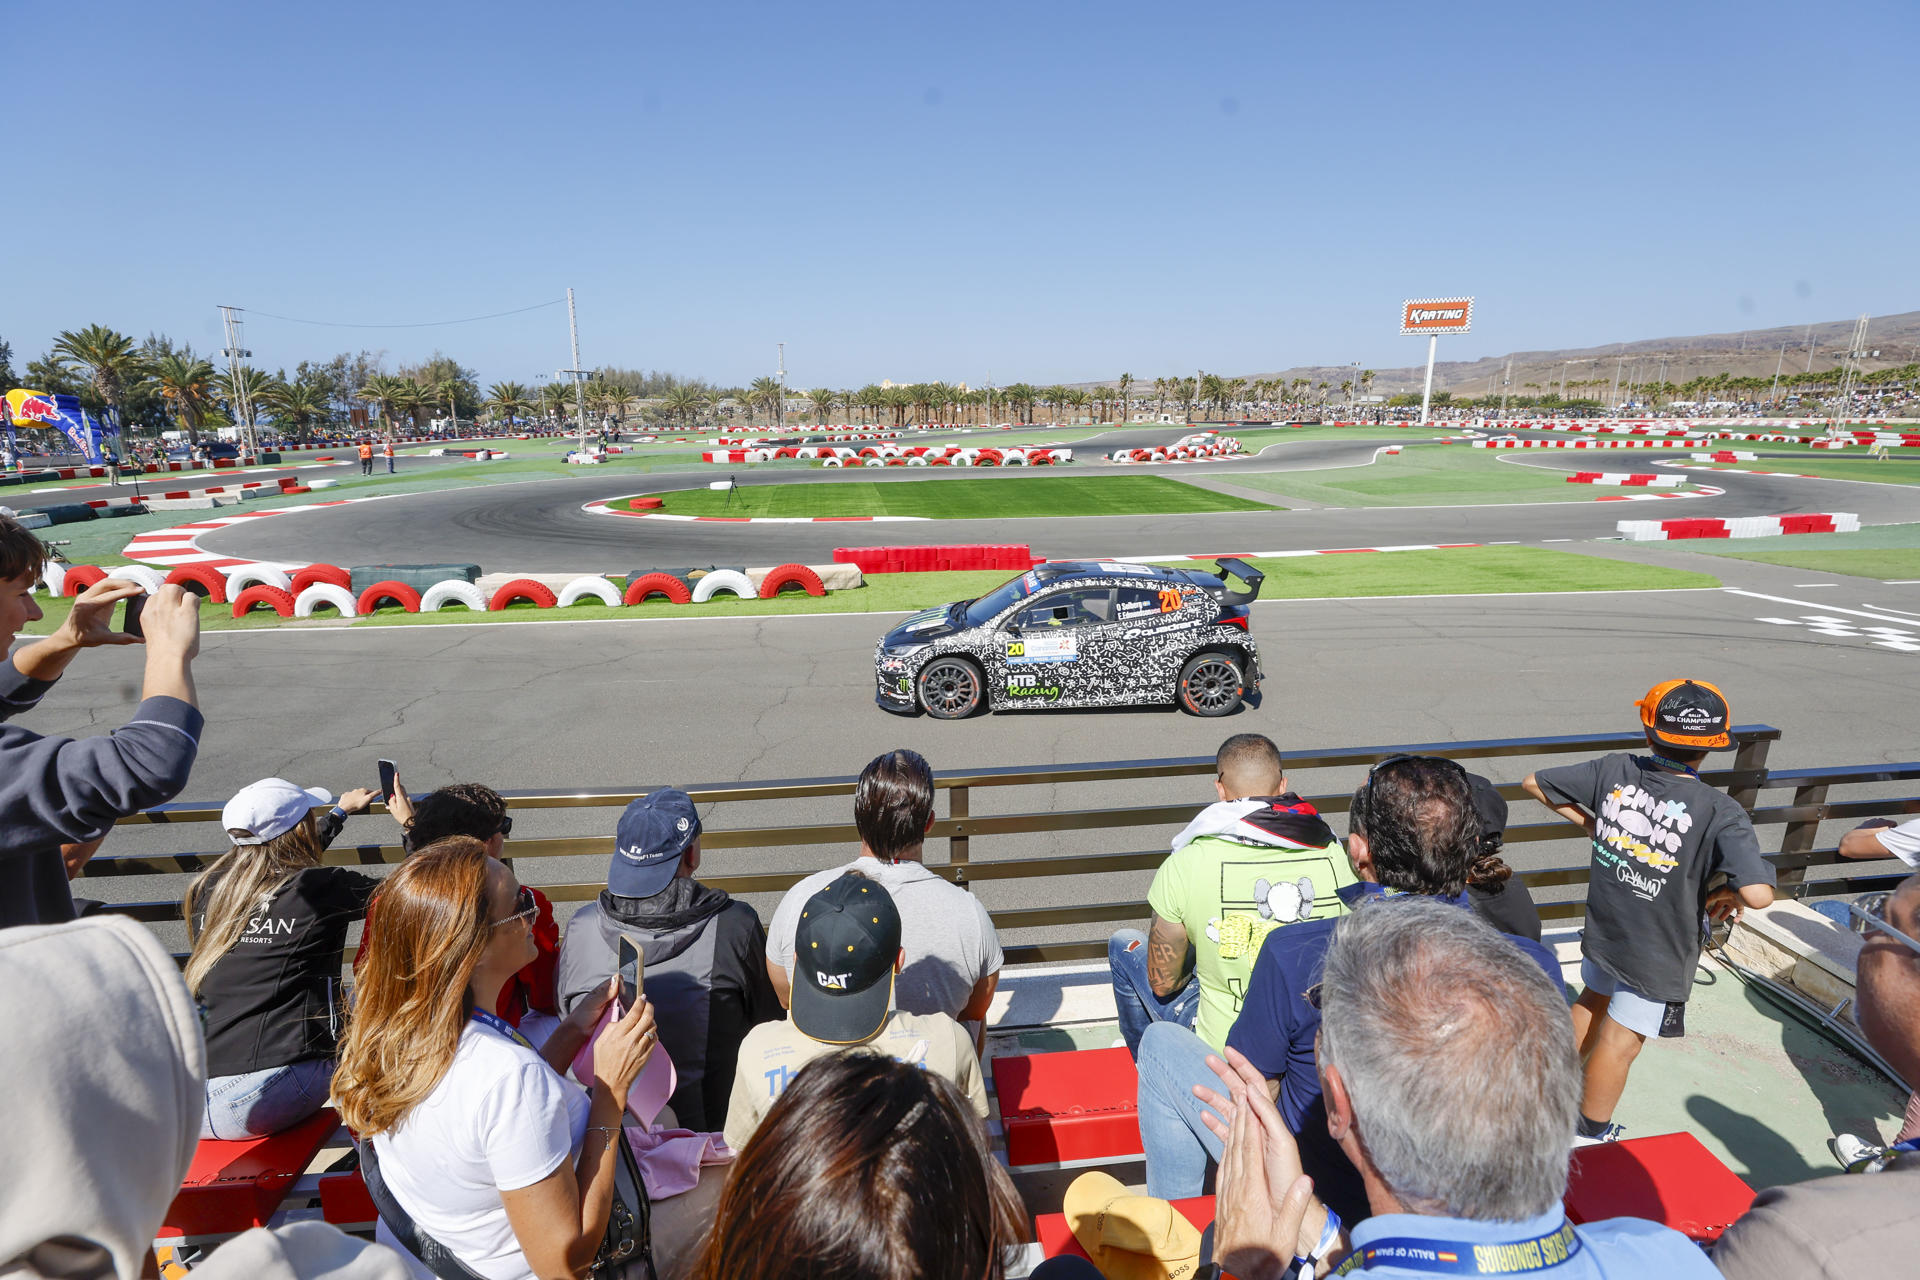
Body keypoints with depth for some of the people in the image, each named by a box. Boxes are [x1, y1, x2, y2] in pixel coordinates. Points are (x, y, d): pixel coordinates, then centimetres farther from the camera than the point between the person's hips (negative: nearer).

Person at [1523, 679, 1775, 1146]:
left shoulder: (1615, 771, -13)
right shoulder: (1721, 813, -24)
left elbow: (1534, 783, -3)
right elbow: (1758, 894, -33)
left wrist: (1588, 822, 7)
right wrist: (1727, 895, -10)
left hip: (1601, 932, 4)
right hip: (1657, 954, -4)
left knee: (1594, 998, 31)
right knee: (1620, 1041, 12)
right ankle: (1591, 1136, 31)